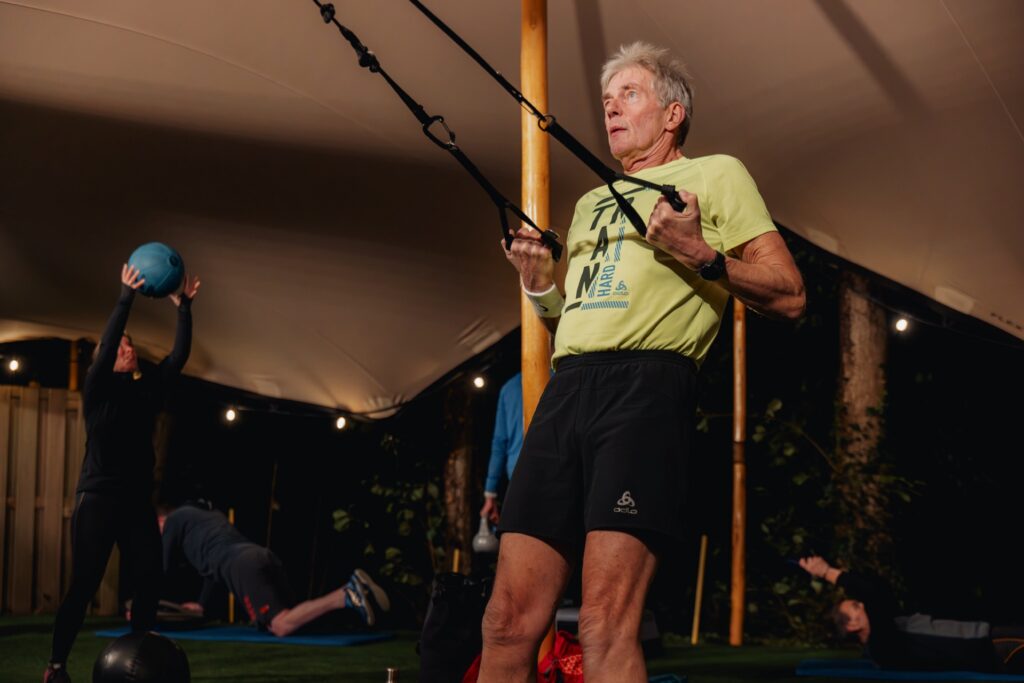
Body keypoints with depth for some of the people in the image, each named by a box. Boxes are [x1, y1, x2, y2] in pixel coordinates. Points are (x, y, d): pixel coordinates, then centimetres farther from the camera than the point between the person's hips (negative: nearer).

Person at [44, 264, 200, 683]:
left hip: (137, 502, 5)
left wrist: (183, 308, -6)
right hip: (98, 499, -5)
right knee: (84, 585, -8)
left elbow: (179, 355, 4)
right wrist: (126, 298, -26)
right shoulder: (98, 390, -2)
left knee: (149, 582, -2)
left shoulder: (148, 389, 11)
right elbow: (105, 345, -18)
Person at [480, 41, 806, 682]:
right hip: (565, 390, 7)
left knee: (607, 628, -17)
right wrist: (540, 286, 15)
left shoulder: (716, 174, 12)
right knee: (509, 623, -1)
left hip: (647, 387, -6)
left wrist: (700, 255, -10)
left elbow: (788, 296, 3)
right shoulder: (591, 203, 32)